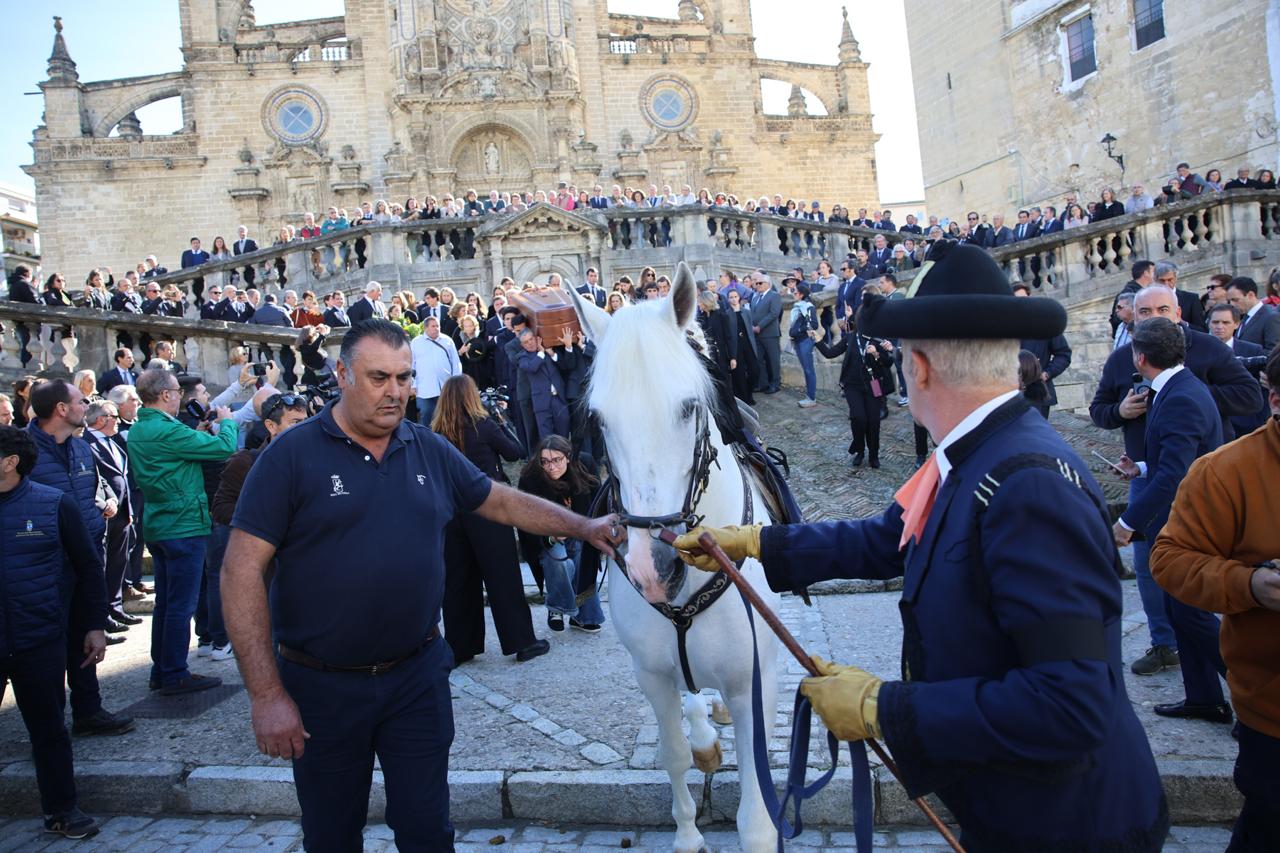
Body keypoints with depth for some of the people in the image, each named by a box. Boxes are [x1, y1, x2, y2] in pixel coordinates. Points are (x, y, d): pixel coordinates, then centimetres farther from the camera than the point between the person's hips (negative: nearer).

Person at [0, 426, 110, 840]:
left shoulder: (54, 504, -5)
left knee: (48, 728, 10)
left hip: (40, 642, -2)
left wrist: (95, 625, 1)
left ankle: (61, 809, 24)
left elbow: (88, 567, 2)